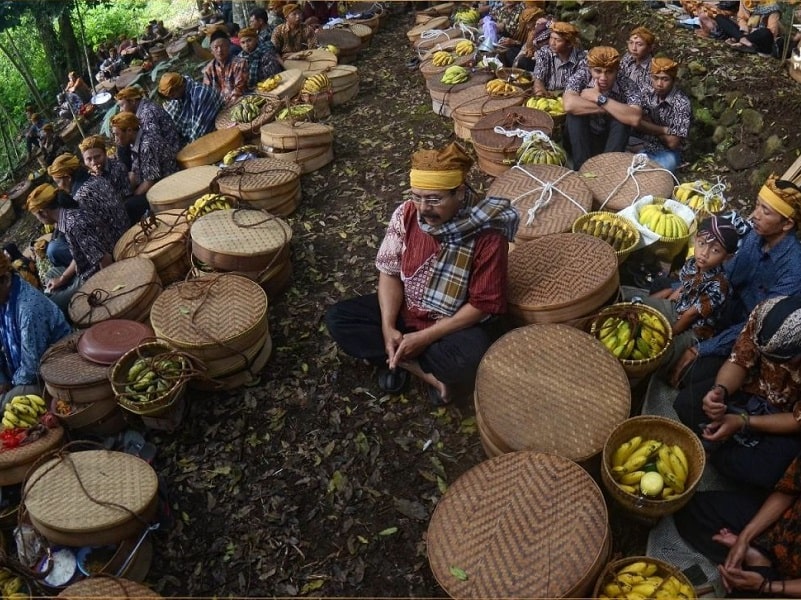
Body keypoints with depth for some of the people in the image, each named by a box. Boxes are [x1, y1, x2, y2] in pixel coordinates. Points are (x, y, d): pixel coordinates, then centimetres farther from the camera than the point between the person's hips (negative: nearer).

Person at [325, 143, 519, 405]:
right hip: (406, 311, 5)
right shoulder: (406, 214, -13)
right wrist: (388, 327, -19)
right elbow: (390, 273, -4)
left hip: (459, 323, -5)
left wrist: (424, 337, -22)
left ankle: (400, 359, -6)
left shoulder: (487, 233, -24)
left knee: (464, 363, -37)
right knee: (337, 318, -11)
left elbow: (483, 304, -19)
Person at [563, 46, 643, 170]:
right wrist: (611, 109, -28)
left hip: (610, 143, 0)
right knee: (576, 113, -26)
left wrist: (599, 98, -31)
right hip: (580, 142, 0)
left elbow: (634, 118, -33)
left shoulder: (626, 85, -14)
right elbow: (569, 105, -35)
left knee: (622, 118, -25)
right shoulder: (582, 76, -14)